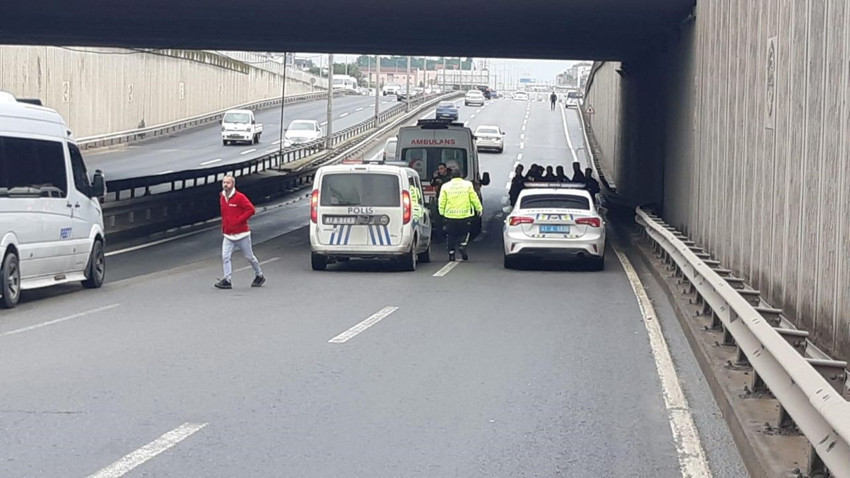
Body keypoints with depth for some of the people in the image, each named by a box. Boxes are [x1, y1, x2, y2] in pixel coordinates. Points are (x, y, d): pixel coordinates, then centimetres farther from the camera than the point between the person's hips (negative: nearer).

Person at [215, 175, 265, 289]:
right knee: (225, 257, -10)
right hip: (228, 235, 5)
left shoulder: (239, 197, -13)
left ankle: (259, 276, 28)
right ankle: (227, 280, -10)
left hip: (241, 234, -5)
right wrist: (224, 226, 13)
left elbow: (251, 209, -17)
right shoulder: (222, 198, 7)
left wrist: (238, 220, -19)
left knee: (249, 257, 8)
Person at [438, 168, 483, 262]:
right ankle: (462, 246, -13)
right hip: (464, 214, -1)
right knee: (464, 233, 12)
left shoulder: (445, 186, 1)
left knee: (451, 236, 8)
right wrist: (479, 208, 12)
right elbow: (474, 198, 1)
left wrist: (442, 212, 15)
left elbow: (442, 201, 3)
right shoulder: (467, 185, -1)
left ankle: (451, 254, 7)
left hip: (450, 215, 1)